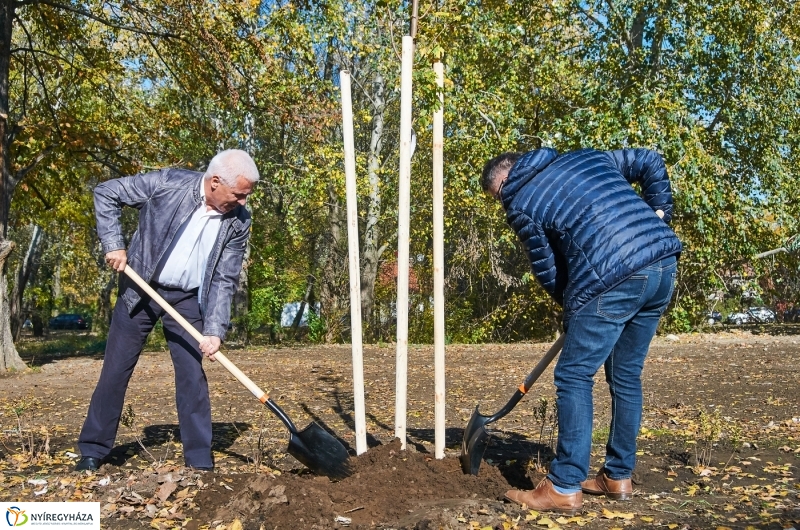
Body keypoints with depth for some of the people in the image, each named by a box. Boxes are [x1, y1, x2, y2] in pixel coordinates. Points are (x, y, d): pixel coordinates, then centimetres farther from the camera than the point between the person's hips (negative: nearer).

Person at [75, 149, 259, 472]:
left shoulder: (238, 222, -11)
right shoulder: (168, 184, -18)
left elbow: (225, 280, -8)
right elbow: (106, 193, -8)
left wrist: (214, 331, -18)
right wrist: (113, 244, -16)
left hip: (187, 300, 2)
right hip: (140, 290, -1)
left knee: (192, 375, -1)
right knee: (115, 369, 5)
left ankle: (200, 459, 10)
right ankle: (92, 450, 20)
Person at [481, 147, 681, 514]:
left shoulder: (520, 204, 7)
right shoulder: (586, 157, 23)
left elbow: (548, 271, 11)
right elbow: (651, 162, 25)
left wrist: (573, 307, 26)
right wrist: (660, 216, 25)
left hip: (613, 278, -7)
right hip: (664, 262, 7)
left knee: (574, 377, 3)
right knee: (626, 376, 17)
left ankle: (565, 488, 4)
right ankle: (618, 477, 26)